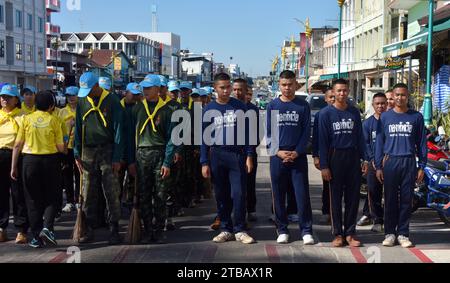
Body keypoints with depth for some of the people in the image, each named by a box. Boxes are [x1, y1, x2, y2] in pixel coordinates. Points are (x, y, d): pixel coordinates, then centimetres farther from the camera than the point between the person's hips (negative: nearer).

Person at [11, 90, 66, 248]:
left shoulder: (27, 119, 1)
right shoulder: (53, 120, -1)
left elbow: (18, 145, 0)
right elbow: (61, 147, -3)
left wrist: (14, 167, 6)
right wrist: (66, 152, 19)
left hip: (30, 160, 1)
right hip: (50, 160, -1)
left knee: (33, 200, 9)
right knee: (51, 198, 12)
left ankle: (37, 237, 11)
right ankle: (47, 227, -9)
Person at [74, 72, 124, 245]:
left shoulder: (112, 102, -5)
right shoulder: (82, 102, 8)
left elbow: (118, 131, -6)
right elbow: (78, 129, 13)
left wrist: (117, 158, -9)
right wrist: (77, 155, 7)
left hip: (107, 151, -4)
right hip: (88, 152, 4)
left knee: (112, 192, -3)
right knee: (88, 193, 7)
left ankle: (114, 230, 4)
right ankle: (89, 229, 15)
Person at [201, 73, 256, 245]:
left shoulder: (240, 107, 4)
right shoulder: (209, 109, 6)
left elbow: (247, 132, 4)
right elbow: (205, 137, 7)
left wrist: (249, 156, -4)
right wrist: (204, 162, 1)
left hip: (237, 155, -1)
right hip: (216, 155, 1)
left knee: (238, 194, -6)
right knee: (221, 195, 6)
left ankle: (239, 230, 4)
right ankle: (226, 229, 16)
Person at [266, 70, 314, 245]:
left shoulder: (303, 106, 4)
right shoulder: (272, 106, 7)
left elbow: (306, 131, 2)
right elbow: (269, 132, 5)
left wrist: (297, 152, -10)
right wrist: (278, 151, -8)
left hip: (298, 156, -1)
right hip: (277, 156, 1)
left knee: (302, 194, -3)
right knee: (279, 196, 5)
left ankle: (306, 231, 3)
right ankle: (282, 230, 15)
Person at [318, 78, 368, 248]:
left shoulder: (355, 113, 8)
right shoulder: (326, 113, -2)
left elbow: (360, 137, 11)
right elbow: (322, 140, -4)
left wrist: (364, 159, 3)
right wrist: (324, 166, -9)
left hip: (353, 157, 3)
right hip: (335, 157, -3)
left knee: (353, 197, 3)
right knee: (336, 197, 2)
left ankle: (350, 233, 11)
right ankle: (338, 234, 8)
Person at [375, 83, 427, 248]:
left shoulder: (416, 117, 6)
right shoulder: (385, 117, 7)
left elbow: (421, 143, 8)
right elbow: (379, 143, 7)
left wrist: (421, 166, 3)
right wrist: (378, 167, 2)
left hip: (409, 162, 0)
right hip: (390, 162, 0)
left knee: (406, 199, 3)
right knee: (390, 199, 2)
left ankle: (403, 233, 11)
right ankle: (389, 233, 10)